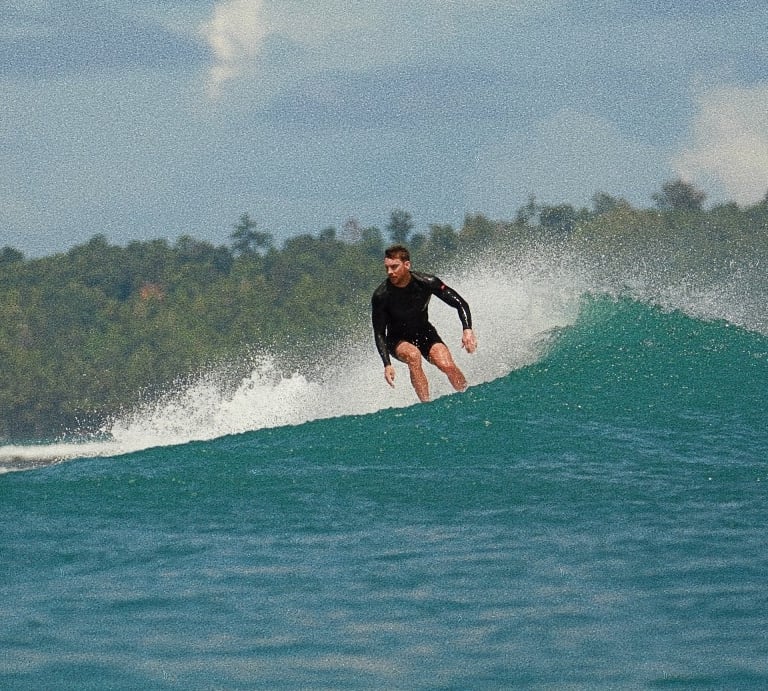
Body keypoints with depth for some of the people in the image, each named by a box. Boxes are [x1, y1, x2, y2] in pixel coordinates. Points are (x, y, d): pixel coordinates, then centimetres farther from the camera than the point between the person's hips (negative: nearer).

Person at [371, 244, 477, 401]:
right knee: (413, 355, -35)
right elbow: (379, 334, -15)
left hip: (424, 333, 1)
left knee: (448, 366, -23)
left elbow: (460, 303, -13)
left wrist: (467, 330, -28)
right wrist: (387, 364, -25)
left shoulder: (426, 282, -20)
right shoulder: (381, 296, -21)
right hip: (398, 340, -1)